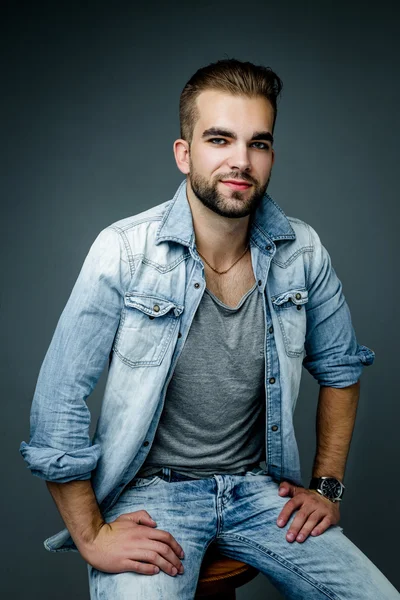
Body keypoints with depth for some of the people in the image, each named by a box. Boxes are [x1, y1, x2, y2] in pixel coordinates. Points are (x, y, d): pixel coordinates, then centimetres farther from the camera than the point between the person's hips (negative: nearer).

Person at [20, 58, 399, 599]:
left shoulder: (303, 252, -6)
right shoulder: (124, 251, -17)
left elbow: (340, 367, 9)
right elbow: (58, 398, -13)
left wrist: (327, 486, 6)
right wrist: (92, 537, -11)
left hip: (260, 488, 4)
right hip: (150, 491, -3)